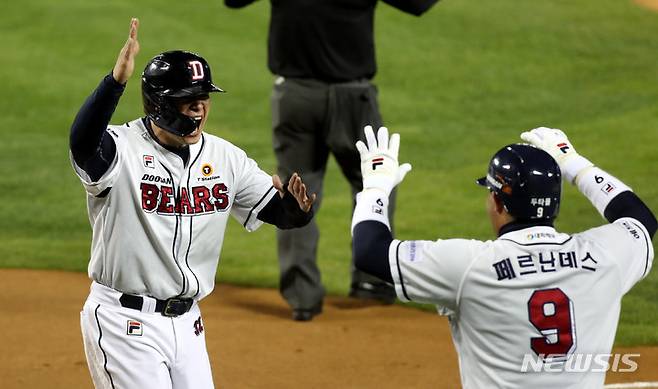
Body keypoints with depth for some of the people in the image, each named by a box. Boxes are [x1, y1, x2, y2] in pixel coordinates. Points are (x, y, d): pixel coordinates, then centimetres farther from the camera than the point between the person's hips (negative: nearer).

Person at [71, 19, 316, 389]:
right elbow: (83, 143, -38)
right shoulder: (122, 149, -15)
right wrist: (116, 80, -52)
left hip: (187, 323, 6)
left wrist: (297, 205, -20)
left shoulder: (225, 157, 4)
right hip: (124, 321, -6)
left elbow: (283, 213, 5)